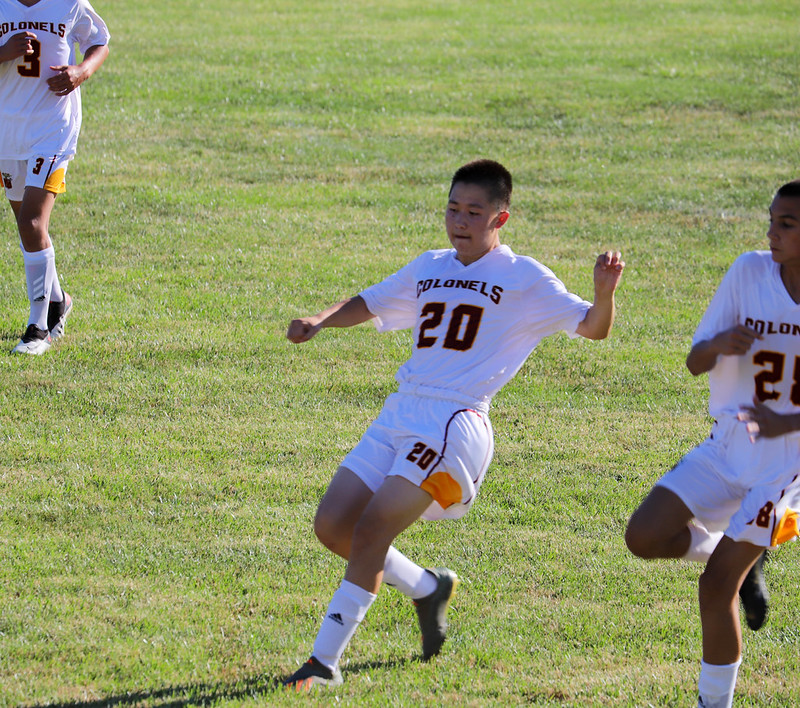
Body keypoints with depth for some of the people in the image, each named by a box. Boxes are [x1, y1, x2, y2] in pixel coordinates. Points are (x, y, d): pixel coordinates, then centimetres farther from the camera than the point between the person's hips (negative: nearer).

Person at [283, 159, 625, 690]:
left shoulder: (522, 278, 1)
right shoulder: (430, 268, 20)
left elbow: (592, 328, -4)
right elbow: (368, 304, 33)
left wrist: (605, 291, -25)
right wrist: (319, 322, 14)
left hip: (454, 422, -7)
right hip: (400, 412, 7)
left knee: (371, 529, -19)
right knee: (332, 526, 0)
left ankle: (325, 664, -13)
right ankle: (428, 590, 24)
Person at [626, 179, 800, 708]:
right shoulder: (751, 272, -5)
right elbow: (695, 363, -2)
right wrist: (719, 344, -25)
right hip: (728, 446, 4)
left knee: (716, 586, -9)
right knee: (644, 537, -10)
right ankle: (745, 556, 17)